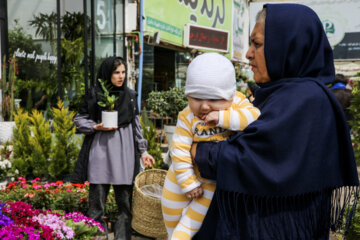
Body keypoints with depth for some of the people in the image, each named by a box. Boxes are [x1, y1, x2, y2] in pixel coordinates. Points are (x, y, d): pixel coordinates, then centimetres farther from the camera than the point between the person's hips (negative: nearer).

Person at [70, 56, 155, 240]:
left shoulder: (130, 95, 10)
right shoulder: (94, 94, 2)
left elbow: (136, 126, 14)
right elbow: (79, 119, 9)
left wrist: (143, 151, 10)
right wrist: (96, 127, -9)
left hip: (124, 151, 2)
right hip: (100, 150, -2)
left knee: (125, 203, 2)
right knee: (97, 203, 0)